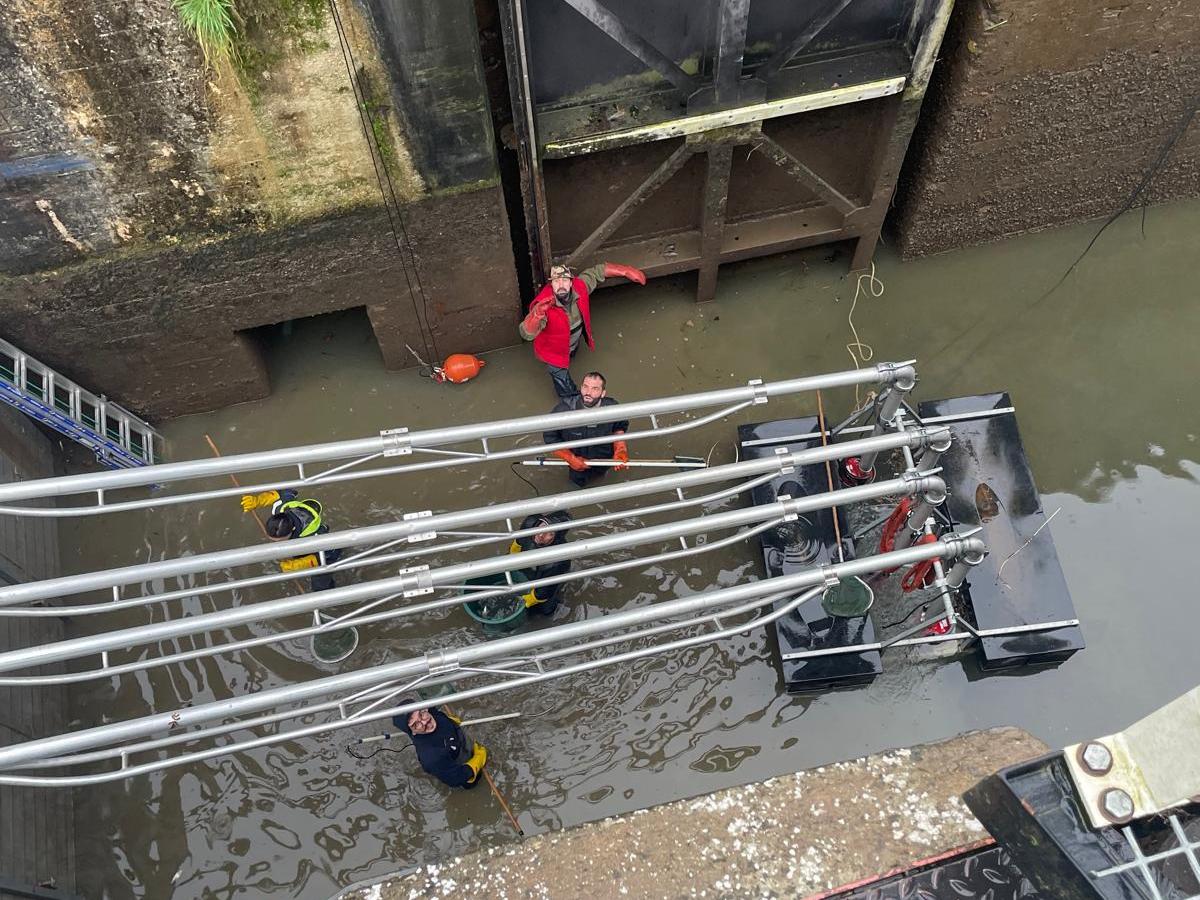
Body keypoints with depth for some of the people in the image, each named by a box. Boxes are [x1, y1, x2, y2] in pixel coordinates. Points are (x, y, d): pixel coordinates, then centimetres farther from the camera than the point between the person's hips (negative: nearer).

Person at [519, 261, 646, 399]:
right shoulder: (543, 304, -43)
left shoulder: (579, 286, -30)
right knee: (566, 388, 19)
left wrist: (626, 271, -14)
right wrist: (538, 313, -72)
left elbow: (599, 270, -12)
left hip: (573, 344, 4)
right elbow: (527, 334, -53)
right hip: (554, 352, -4)